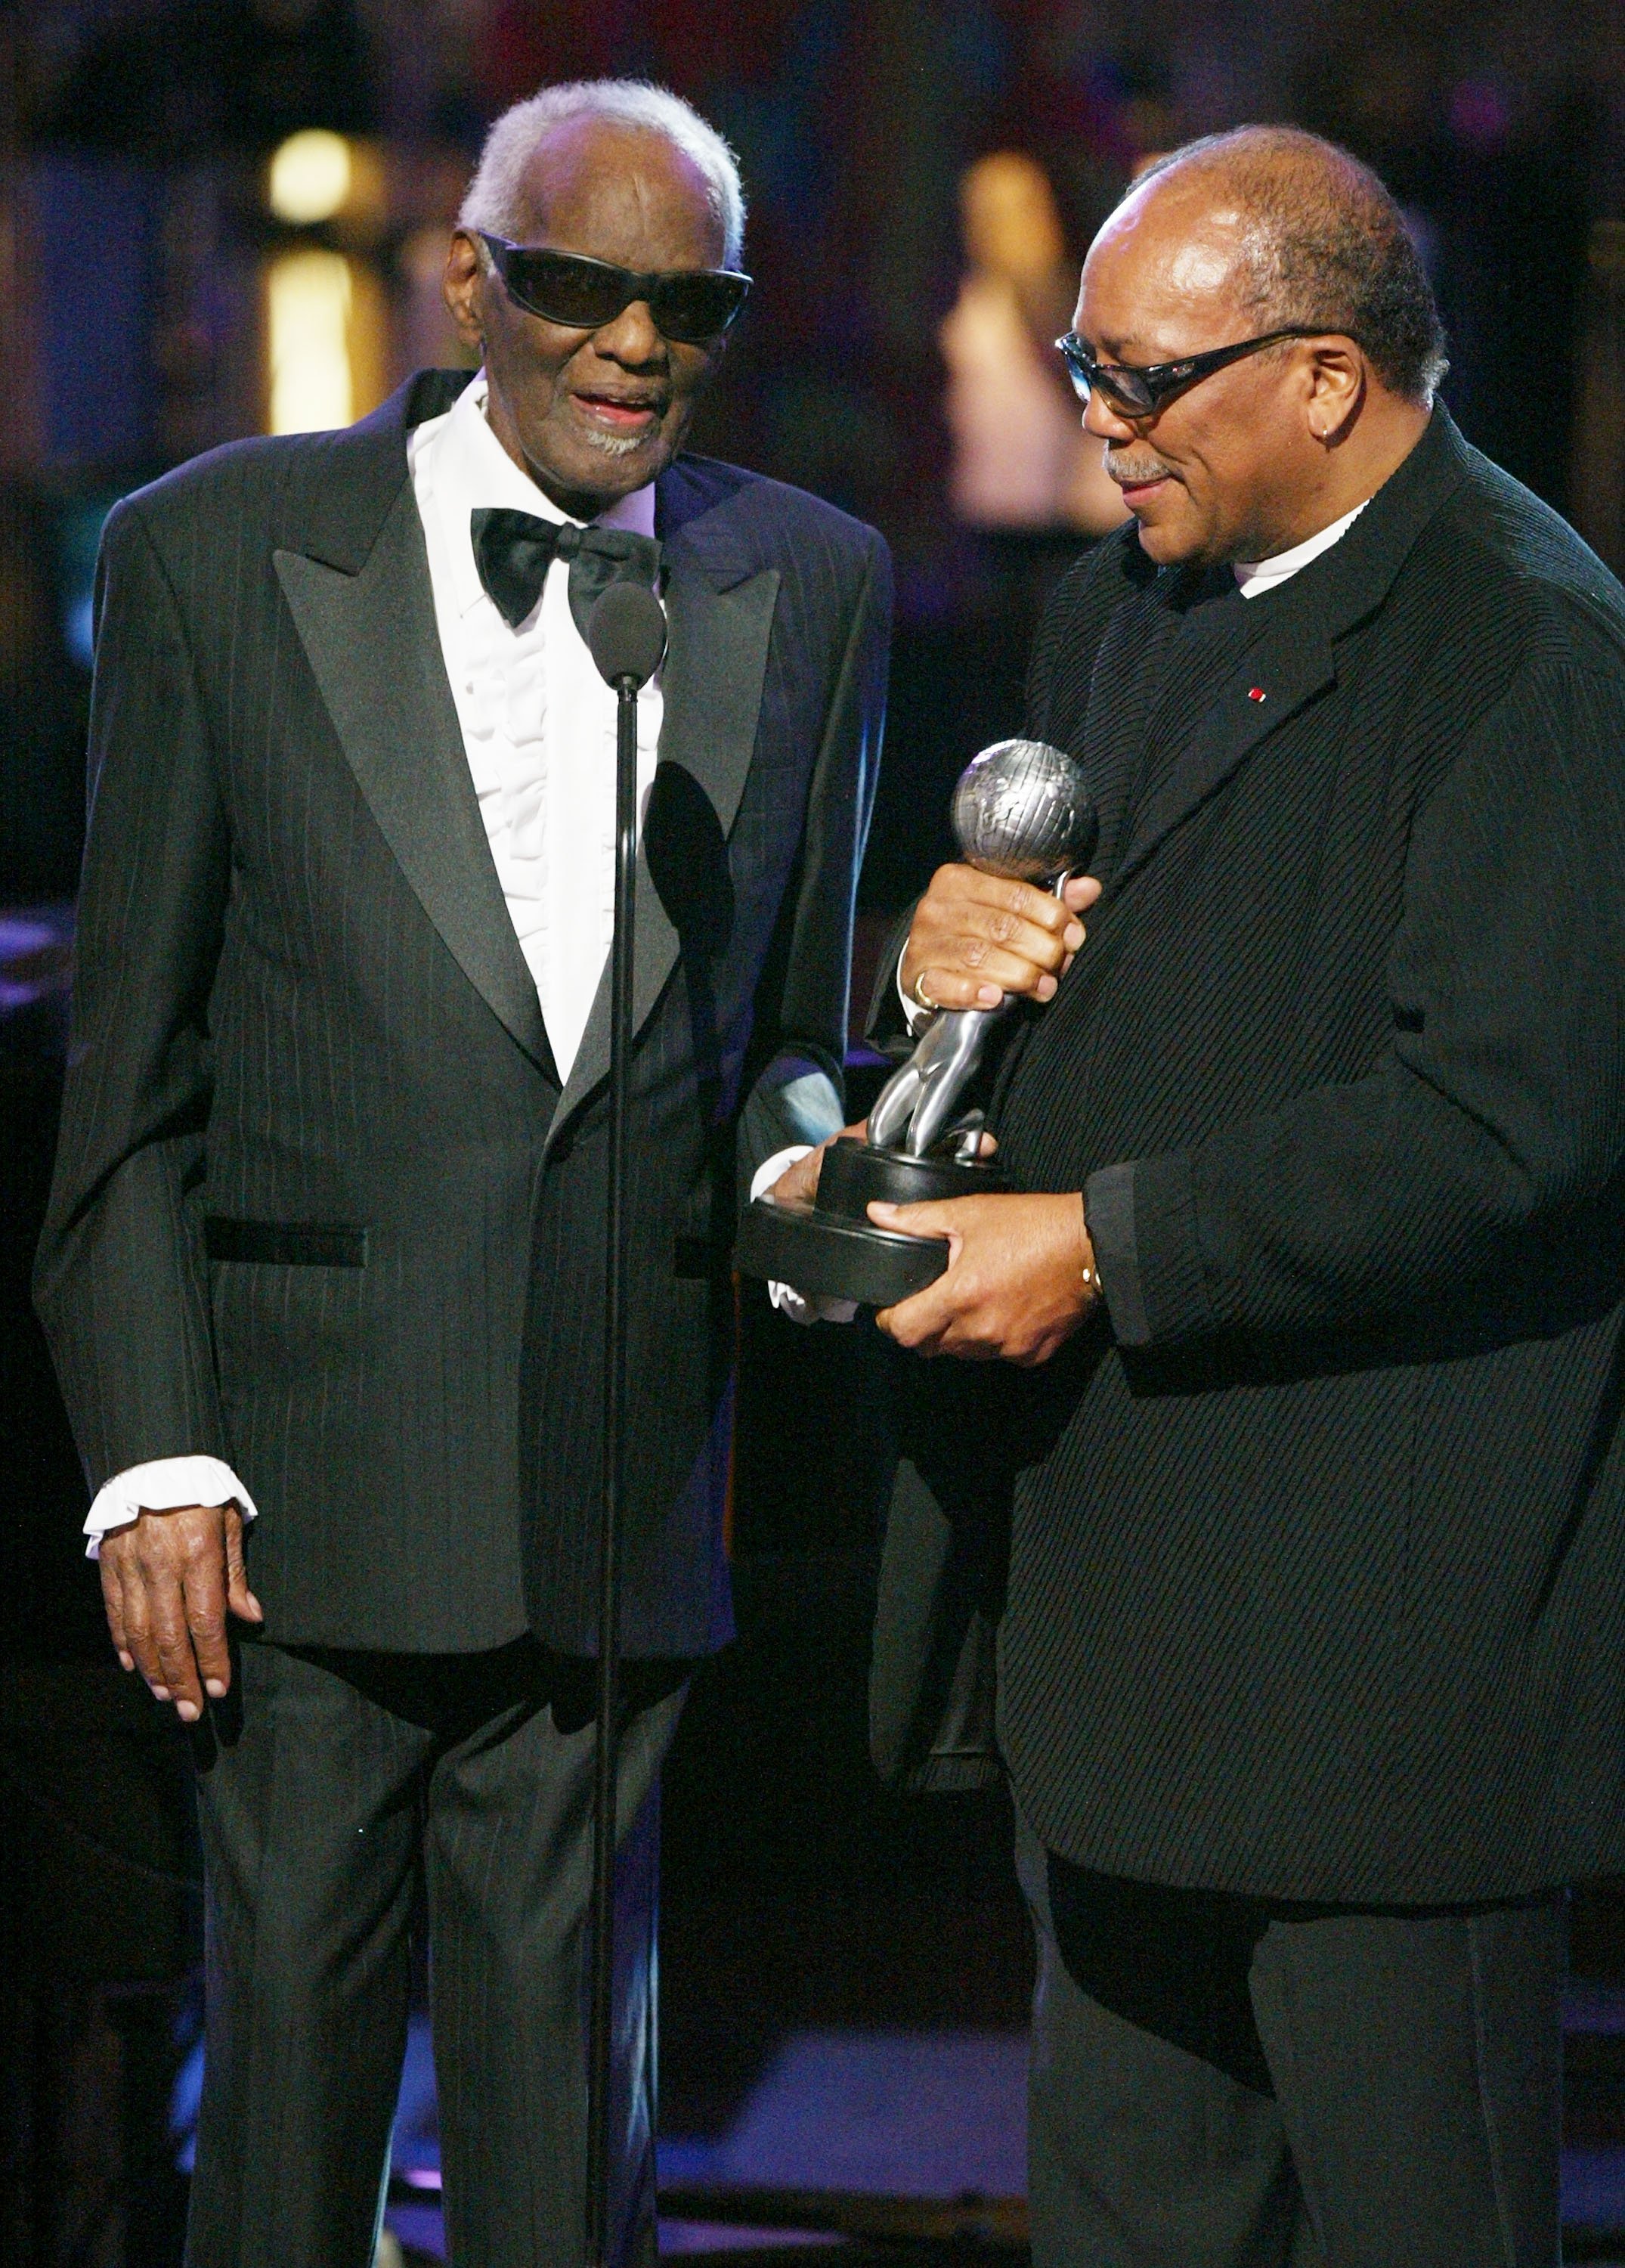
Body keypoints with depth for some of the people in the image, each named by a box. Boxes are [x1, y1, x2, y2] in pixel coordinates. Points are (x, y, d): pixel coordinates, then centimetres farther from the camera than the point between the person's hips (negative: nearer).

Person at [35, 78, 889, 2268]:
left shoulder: (814, 585, 8)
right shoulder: (219, 551, -1)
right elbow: (130, 1070, 0)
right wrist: (151, 1457, -6)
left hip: (619, 1492, 2)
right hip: (310, 1483, -2)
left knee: (570, 2077, 9)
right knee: (291, 2039, 6)